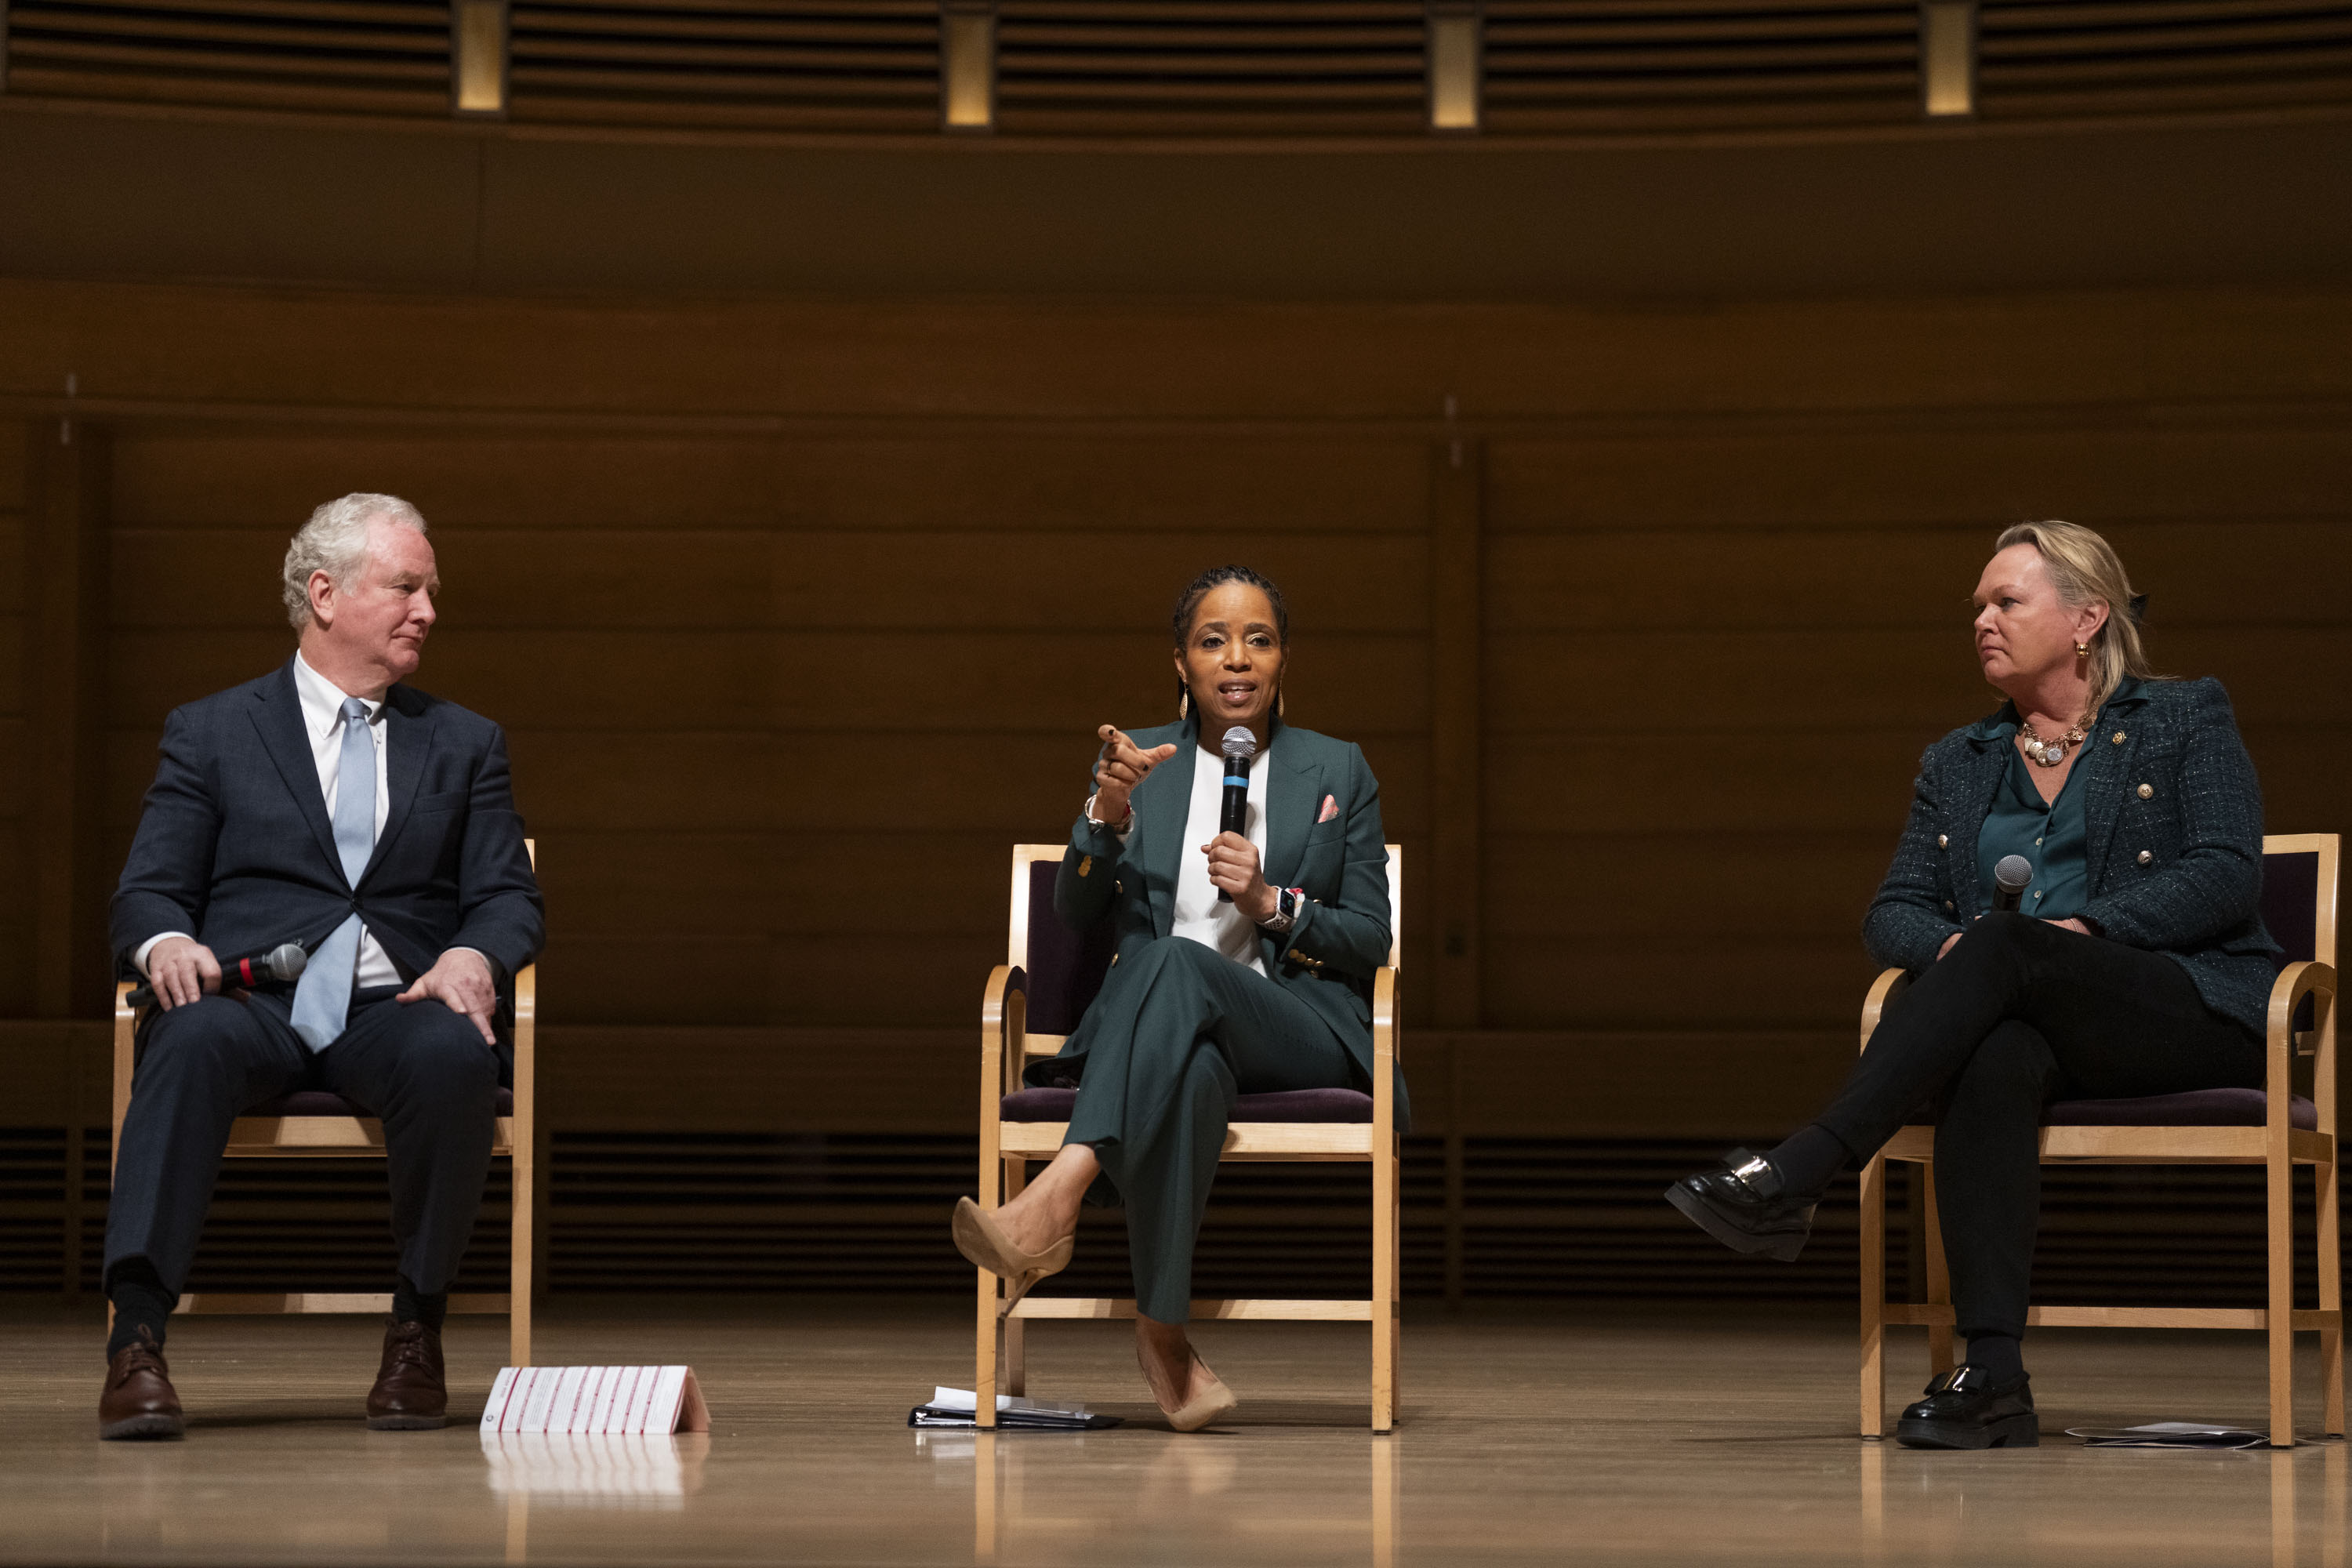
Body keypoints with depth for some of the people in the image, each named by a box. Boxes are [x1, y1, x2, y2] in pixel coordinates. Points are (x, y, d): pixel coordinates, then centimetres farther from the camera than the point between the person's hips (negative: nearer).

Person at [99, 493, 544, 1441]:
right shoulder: (211, 733, 16)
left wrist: (474, 956, -13)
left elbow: (509, 898, 12)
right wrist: (165, 943, -17)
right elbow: (148, 891, 9)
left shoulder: (466, 745, 22)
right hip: (254, 1003, -1)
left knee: (453, 1058, -35)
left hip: (396, 1006, 1)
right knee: (194, 1041, -37)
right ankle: (137, 1340, -44)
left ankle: (417, 1329, -19)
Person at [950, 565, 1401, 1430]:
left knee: (1174, 965, -37)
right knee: (1189, 1068, -41)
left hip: (1300, 1027, 0)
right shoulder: (1139, 763, 17)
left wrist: (1271, 905, -7)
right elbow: (1075, 912, 5)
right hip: (1158, 1023, 1)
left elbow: (1370, 943, 11)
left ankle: (1057, 1196, -53)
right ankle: (1163, 1333, -49)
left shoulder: (1338, 772, 15)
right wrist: (1109, 811, -14)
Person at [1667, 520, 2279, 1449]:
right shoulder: (1957, 765, 24)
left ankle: (1791, 1179, -43)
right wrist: (1945, 946, -11)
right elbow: (1893, 912, 15)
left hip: (2194, 1011, -3)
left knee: (2004, 945, -33)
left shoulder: (2186, 721, 11)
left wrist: (2085, 929, -16)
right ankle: (1993, 1380, -47)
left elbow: (2229, 876, -2)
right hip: (2034, 1024, 3)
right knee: (1993, 1060, -36)